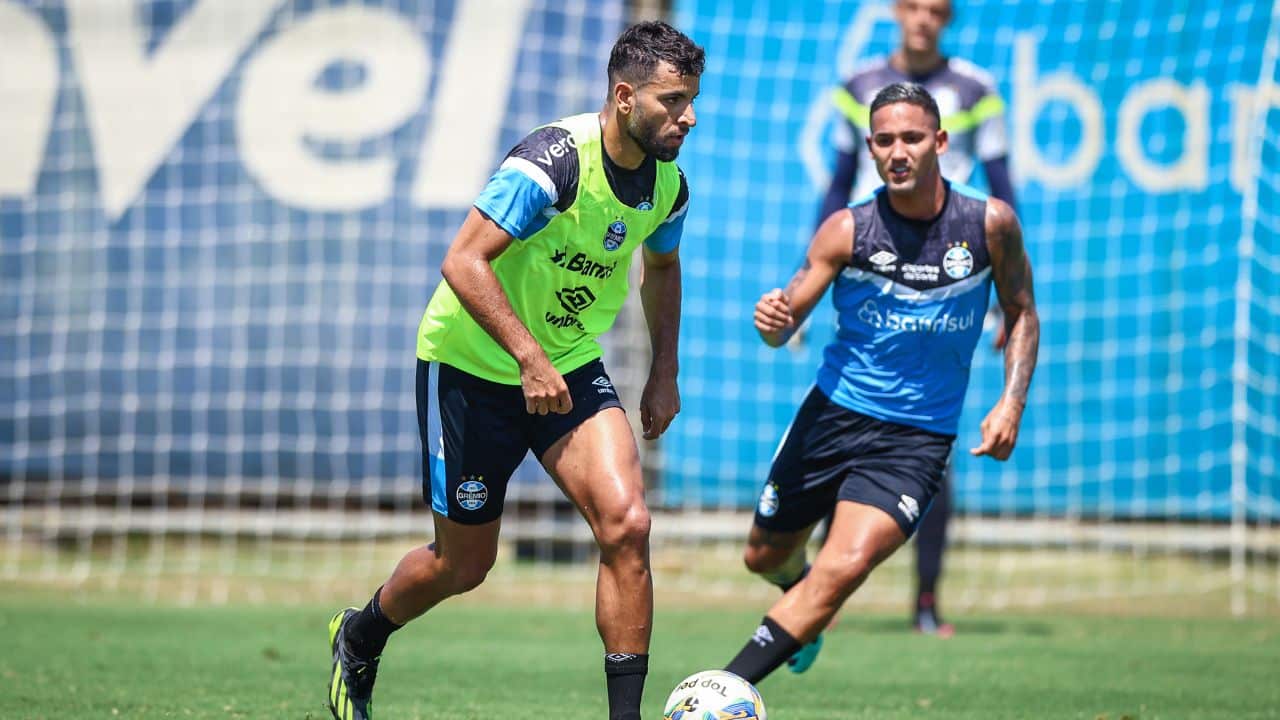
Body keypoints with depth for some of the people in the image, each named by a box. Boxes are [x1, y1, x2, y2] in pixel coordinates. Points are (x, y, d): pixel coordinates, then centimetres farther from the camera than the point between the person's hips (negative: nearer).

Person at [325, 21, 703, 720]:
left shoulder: (667, 184, -3)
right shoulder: (551, 162, -27)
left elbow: (661, 265, 19)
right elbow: (464, 262, -30)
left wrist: (665, 372, 12)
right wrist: (529, 358, -34)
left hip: (569, 367, 5)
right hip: (471, 366, -5)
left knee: (625, 523, -18)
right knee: (464, 563, 7)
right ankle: (359, 636, 39)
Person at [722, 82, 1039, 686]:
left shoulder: (990, 224, -7)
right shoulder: (848, 229, -9)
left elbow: (1021, 313, 8)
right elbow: (788, 320, -12)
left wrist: (1012, 402, -4)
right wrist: (772, 321, -37)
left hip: (917, 437, -2)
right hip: (832, 413, 2)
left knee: (846, 569, -23)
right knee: (765, 557, 16)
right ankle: (800, 592, 54)